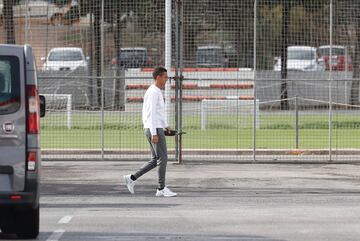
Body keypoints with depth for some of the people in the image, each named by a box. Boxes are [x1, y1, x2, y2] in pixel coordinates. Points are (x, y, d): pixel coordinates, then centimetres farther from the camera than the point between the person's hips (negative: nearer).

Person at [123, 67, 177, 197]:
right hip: (155, 129, -10)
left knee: (155, 160, 12)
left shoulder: (156, 92, 18)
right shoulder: (153, 92, -14)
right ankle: (161, 189, -1)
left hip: (155, 130, 10)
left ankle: (132, 178, 12)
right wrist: (154, 133, -22)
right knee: (163, 158, -5)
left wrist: (165, 126, 18)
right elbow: (151, 114, -19)